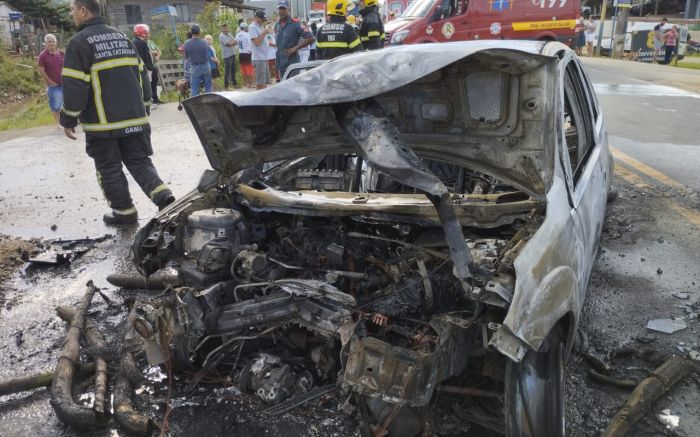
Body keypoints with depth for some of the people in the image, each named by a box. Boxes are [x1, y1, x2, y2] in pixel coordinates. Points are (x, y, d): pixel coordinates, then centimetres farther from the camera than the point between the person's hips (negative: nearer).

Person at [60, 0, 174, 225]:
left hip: (102, 122, -6)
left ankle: (124, 211, 14)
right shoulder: (122, 37, 13)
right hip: (134, 118, 6)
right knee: (140, 162, 12)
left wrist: (68, 121, -5)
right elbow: (143, 75, 15)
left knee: (109, 169, 9)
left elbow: (74, 86, -14)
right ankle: (163, 196, -10)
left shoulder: (79, 42, -9)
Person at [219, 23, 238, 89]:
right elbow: (229, 44, -17)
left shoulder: (229, 34, 16)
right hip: (227, 55, -8)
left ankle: (234, 83, 23)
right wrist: (234, 42, 0)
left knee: (233, 70, 13)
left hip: (233, 54, 8)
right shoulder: (221, 36, -8)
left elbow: (236, 42, 8)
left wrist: (232, 43, -11)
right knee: (227, 71, -7)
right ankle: (226, 86, -3)